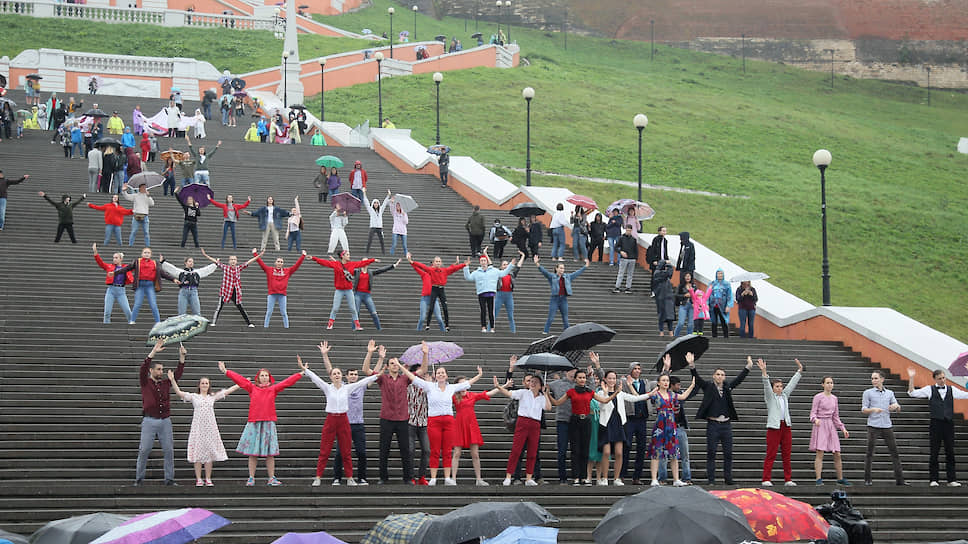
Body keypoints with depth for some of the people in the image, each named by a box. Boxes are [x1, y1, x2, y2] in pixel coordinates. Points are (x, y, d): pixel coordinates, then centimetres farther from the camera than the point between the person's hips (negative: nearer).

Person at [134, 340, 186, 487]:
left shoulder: (166, 382, 13)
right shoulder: (145, 382, 3)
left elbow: (178, 373, 9)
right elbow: (143, 369, -12)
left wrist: (182, 357, -2)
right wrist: (153, 352, -19)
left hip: (165, 421, 4)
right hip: (149, 421, -4)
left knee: (169, 450, 1)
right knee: (144, 450, -5)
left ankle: (169, 479, 7)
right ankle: (139, 479, 2)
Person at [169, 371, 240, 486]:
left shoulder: (213, 397, 11)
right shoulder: (194, 397, 3)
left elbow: (228, 391, 12)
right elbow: (179, 392, -8)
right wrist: (172, 381, -21)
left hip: (210, 428, 2)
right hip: (198, 428, -2)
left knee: (209, 453, 3)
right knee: (198, 453, -2)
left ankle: (208, 479, 9)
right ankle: (198, 479, 3)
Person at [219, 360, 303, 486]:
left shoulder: (273, 389, 10)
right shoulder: (252, 388, 8)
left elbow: (287, 382, 11)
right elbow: (239, 379, 8)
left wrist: (301, 374, 10)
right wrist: (225, 371, 7)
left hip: (269, 423, 1)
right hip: (253, 424, -1)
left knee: (270, 453, 1)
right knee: (252, 452, 0)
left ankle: (271, 478, 6)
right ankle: (251, 478, 5)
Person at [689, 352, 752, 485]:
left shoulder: (728, 388, 12)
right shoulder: (708, 387, 3)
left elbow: (740, 378, 16)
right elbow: (696, 378, -6)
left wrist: (748, 367, 9)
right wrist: (692, 365, -20)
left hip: (726, 424, 3)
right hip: (713, 424, -3)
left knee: (728, 453, 4)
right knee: (711, 453, -2)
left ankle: (728, 479, 11)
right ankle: (711, 480, 0)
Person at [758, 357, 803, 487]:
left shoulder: (784, 395, 17)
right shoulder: (770, 397, 1)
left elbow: (792, 384, 20)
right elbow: (766, 386, -13)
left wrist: (799, 370, 18)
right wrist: (764, 372, -28)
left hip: (786, 426, 5)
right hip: (774, 426, -5)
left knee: (787, 454, 5)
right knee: (771, 454, -7)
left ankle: (788, 479, 8)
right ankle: (766, 479, -7)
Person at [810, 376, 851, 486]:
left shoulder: (834, 398, 14)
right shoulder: (818, 397, -3)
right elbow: (813, 413, -6)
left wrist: (843, 428, 14)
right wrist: (815, 419, -28)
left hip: (831, 426, 6)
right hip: (820, 426, -6)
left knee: (837, 454, 4)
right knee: (820, 453, -11)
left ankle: (840, 478, 14)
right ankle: (819, 479, -10)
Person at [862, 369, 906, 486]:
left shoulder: (890, 393, 13)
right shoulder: (868, 393, 4)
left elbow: (898, 408, 14)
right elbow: (863, 410, 1)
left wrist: (895, 406, -10)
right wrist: (873, 409, -19)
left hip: (887, 426, 3)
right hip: (873, 427, -3)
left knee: (894, 452, 0)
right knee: (869, 453, -4)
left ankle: (899, 479, 3)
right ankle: (867, 479, 2)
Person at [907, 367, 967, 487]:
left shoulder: (951, 390, 11)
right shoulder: (930, 389, 5)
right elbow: (912, 393, 2)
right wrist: (911, 378, -8)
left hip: (949, 423, 2)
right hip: (936, 422, -2)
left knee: (950, 452, 3)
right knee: (934, 452, 0)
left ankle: (952, 479, 7)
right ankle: (933, 479, 5)